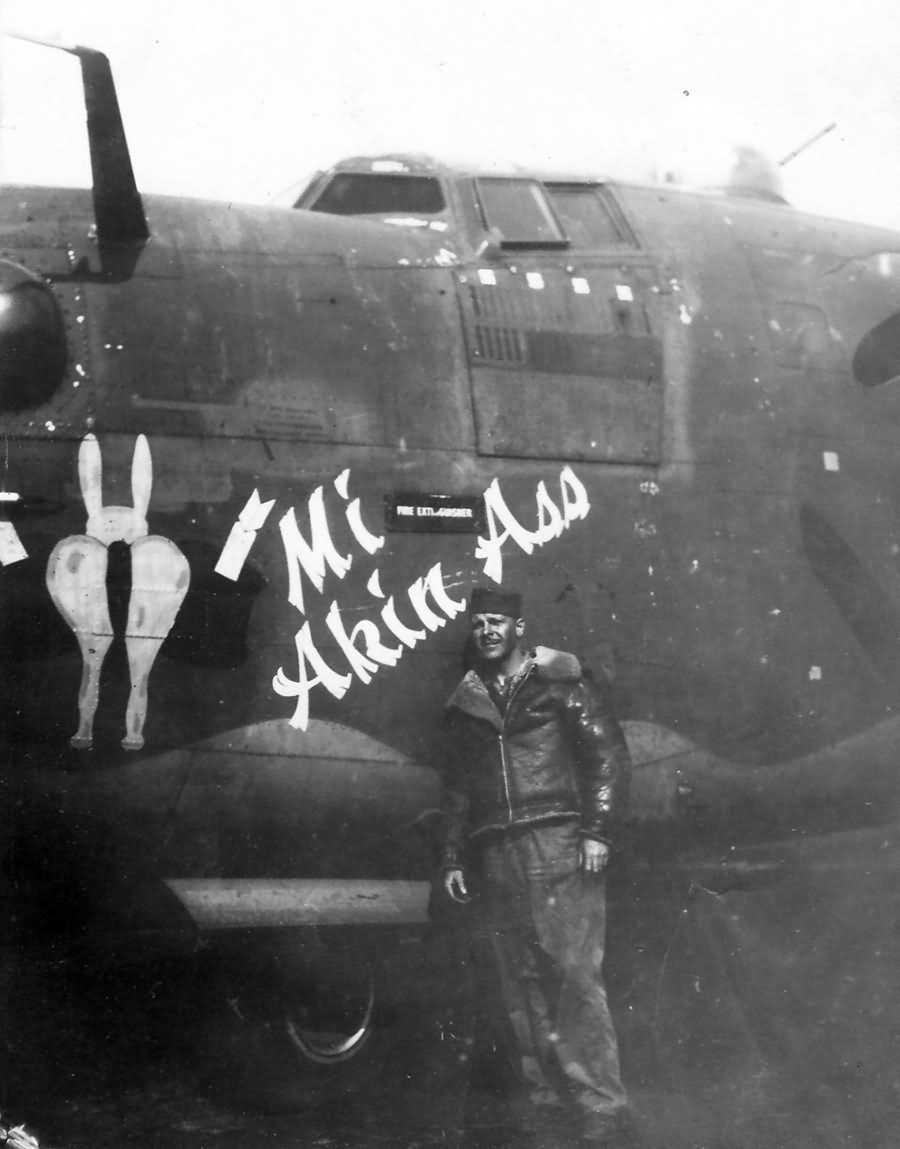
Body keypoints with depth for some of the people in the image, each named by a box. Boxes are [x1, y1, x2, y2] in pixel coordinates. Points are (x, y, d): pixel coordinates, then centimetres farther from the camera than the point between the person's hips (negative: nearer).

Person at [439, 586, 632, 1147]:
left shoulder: (563, 685, 3)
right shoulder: (466, 704, 18)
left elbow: (609, 755, -2)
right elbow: (456, 789, 22)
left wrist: (597, 830, -10)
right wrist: (454, 858, 16)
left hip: (559, 848, -5)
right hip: (495, 859, 5)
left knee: (574, 974, -11)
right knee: (521, 984, 4)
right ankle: (546, 1099, 10)